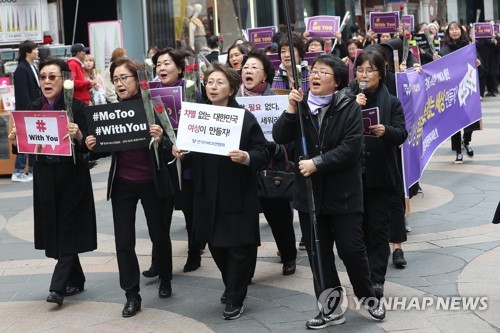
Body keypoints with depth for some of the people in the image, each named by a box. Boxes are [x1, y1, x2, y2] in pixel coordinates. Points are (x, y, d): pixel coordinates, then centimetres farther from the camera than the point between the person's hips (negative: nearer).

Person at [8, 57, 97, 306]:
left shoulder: (77, 107, -8)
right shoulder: (34, 108, 6)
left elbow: (89, 146, -11)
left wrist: (78, 135, -31)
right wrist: (16, 140, -9)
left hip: (72, 177, -5)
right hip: (44, 177, 5)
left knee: (67, 232, -3)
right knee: (54, 231, 10)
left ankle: (58, 287, -1)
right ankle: (76, 280, 25)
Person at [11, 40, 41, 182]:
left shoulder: (33, 67, 14)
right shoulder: (21, 69, -15)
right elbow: (22, 94, -19)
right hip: (26, 112, -9)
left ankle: (33, 170, 19)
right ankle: (18, 172, 1)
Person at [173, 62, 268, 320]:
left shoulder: (245, 117, -8)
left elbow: (262, 154, -10)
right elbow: (192, 157, 11)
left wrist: (246, 158, -30)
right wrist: (181, 154, -10)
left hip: (238, 194, -5)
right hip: (208, 195, 5)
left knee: (238, 247, 1)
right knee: (216, 245, 13)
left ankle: (234, 300, 14)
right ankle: (231, 288, 36)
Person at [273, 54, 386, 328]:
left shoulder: (349, 107, -8)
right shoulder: (301, 104, 5)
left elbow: (351, 147, -18)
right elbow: (280, 138, -4)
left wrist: (317, 163, -21)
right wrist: (291, 110, -18)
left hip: (343, 193, -4)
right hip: (309, 193, 4)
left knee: (352, 250, 2)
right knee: (318, 254, 9)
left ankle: (369, 298, 27)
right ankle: (331, 310, 21)